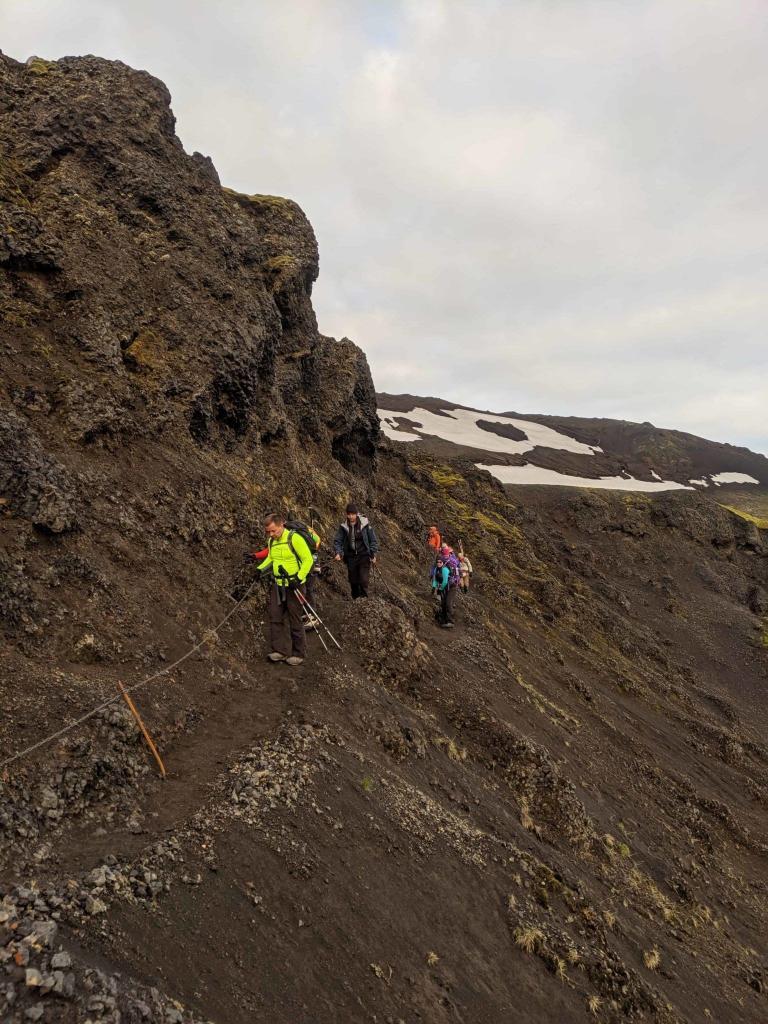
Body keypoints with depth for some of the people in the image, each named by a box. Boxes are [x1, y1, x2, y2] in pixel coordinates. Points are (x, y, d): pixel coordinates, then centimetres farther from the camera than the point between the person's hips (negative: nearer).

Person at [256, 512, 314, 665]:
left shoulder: (294, 538, -16)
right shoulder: (271, 541, 6)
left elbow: (308, 559, -15)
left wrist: (299, 578, -24)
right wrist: (260, 569, 6)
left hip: (294, 585, -6)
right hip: (277, 585, 6)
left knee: (295, 620, 1)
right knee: (275, 617, 2)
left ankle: (299, 654, 13)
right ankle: (279, 650, 10)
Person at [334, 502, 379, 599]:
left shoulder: (365, 524, -8)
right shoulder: (343, 526, -3)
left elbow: (373, 540, 0)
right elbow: (337, 541, 0)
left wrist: (373, 555, -3)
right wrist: (338, 553, -16)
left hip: (364, 556, -2)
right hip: (351, 557, 2)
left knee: (364, 580, -13)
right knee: (353, 581, 8)